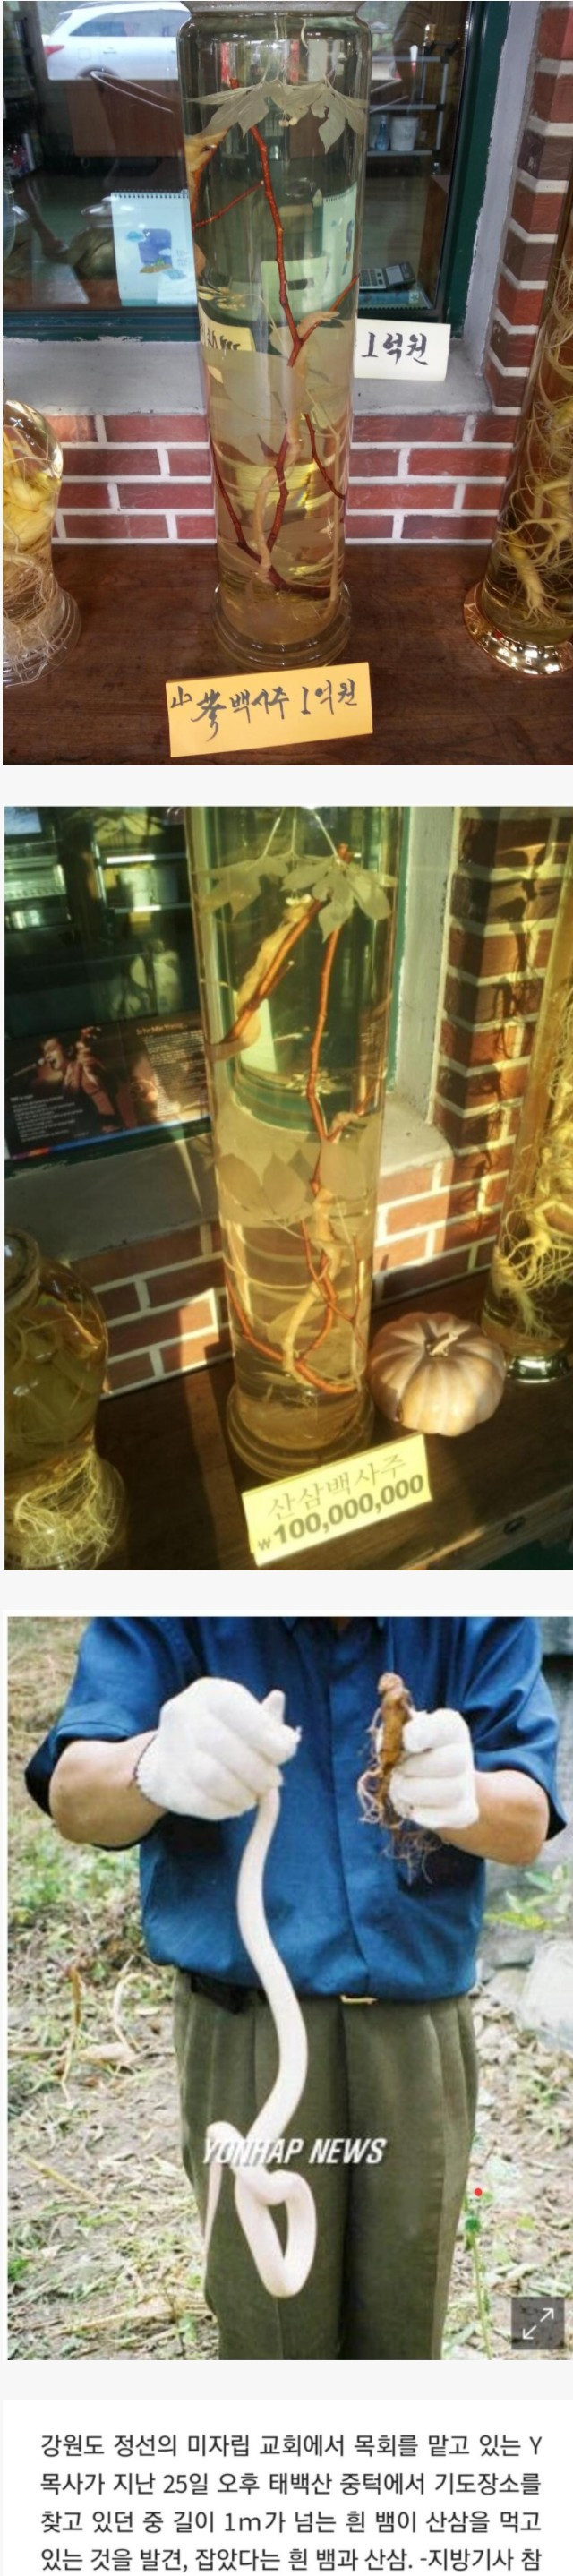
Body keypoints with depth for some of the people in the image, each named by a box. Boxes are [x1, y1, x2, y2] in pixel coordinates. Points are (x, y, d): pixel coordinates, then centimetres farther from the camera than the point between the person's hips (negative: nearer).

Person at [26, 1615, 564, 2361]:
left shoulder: (483, 1620, -5)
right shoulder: (170, 1616, -9)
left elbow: (528, 1822, -9)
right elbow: (73, 1794, -18)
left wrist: (461, 1794, -33)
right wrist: (155, 1767, -42)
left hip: (422, 2031, 2)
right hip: (249, 2030, -1)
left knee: (404, 2325, 13)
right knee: (275, 2327, 3)